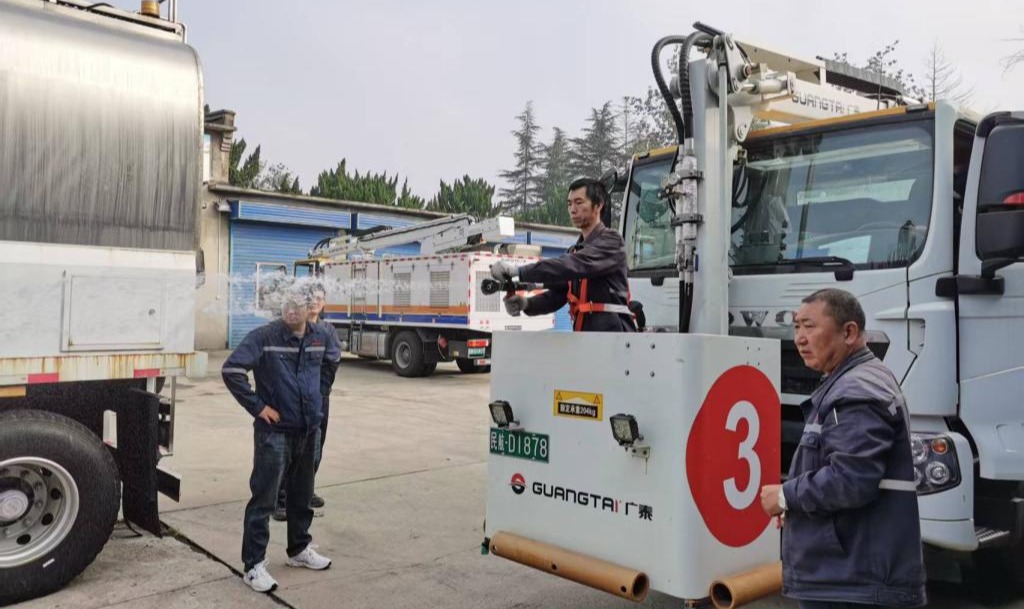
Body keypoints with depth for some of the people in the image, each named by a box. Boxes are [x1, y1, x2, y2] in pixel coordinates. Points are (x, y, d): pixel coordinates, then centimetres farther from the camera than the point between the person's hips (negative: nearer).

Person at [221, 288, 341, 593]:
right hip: (275, 431, -5)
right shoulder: (264, 336, -16)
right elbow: (231, 369, -22)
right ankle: (254, 565, 11)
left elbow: (332, 359, 24)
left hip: (309, 430, 6)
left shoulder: (320, 337, 1)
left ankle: (299, 550, 36)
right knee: (263, 500, 0)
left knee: (302, 496, 19)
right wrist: (257, 407, -18)